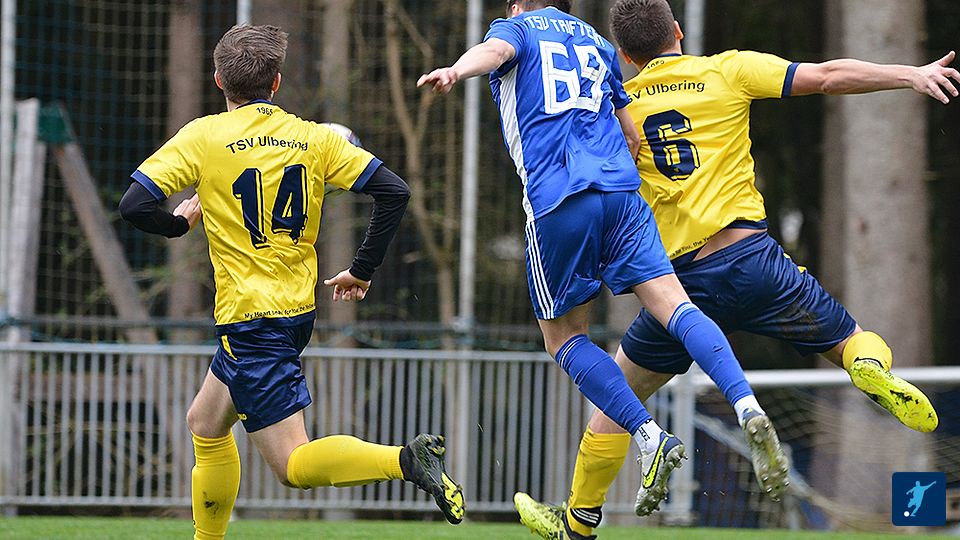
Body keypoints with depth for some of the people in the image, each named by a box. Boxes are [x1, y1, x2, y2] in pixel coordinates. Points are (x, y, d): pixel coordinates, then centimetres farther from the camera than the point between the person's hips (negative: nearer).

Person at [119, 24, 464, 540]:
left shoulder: (204, 136, -7)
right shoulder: (314, 137, 5)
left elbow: (134, 206, -13)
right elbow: (393, 191, -2)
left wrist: (178, 223, 9)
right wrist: (362, 271, 8)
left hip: (248, 318, -7)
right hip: (298, 309, 7)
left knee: (294, 465, -10)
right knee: (205, 426, 25)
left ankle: (405, 459, -30)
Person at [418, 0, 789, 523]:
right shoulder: (595, 42, 28)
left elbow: (495, 50, -13)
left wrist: (454, 70, -34)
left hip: (555, 202, -4)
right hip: (620, 191, 4)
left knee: (563, 337, 9)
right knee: (674, 305, -6)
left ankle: (650, 438, -7)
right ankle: (747, 407, -30)